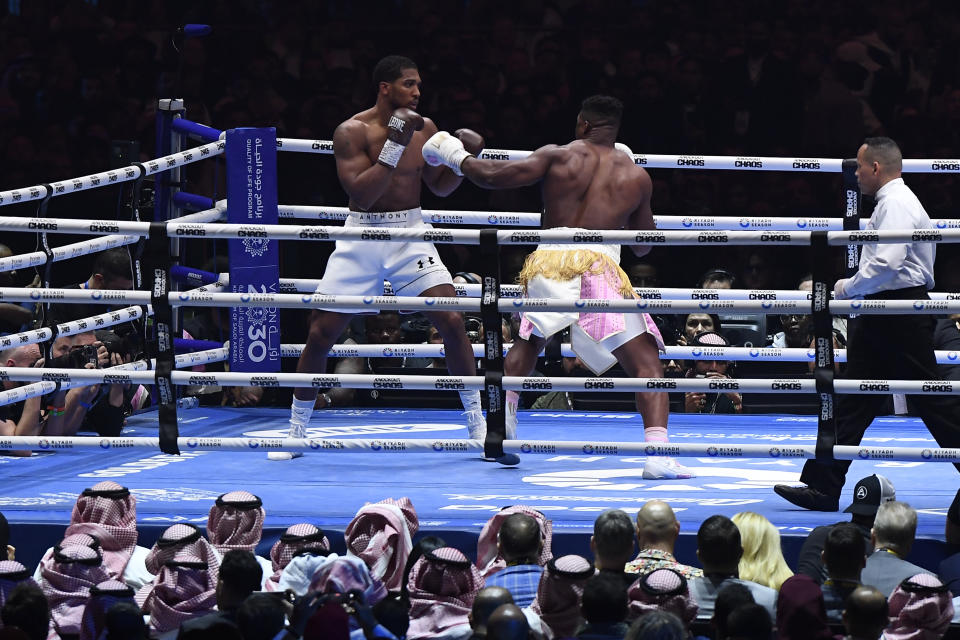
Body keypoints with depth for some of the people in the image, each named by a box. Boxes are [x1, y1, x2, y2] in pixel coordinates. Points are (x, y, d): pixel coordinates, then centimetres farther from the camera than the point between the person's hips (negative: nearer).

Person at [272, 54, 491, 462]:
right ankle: (296, 431, 14)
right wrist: (394, 146, -27)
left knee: (452, 321, -11)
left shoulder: (424, 129, 1)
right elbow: (360, 194, -21)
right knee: (320, 333, -1)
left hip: (410, 234, 2)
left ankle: (478, 425, 2)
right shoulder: (353, 131, -12)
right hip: (363, 235, -2)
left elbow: (440, 186, 14)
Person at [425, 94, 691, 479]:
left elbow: (495, 177, 2)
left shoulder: (558, 156, 11)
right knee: (646, 362, -2)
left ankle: (503, 425, 27)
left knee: (527, 341, 30)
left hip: (548, 260, 2)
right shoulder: (636, 177, 15)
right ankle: (658, 454, -19)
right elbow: (642, 246, 24)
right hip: (598, 265, -2)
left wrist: (456, 157, 19)